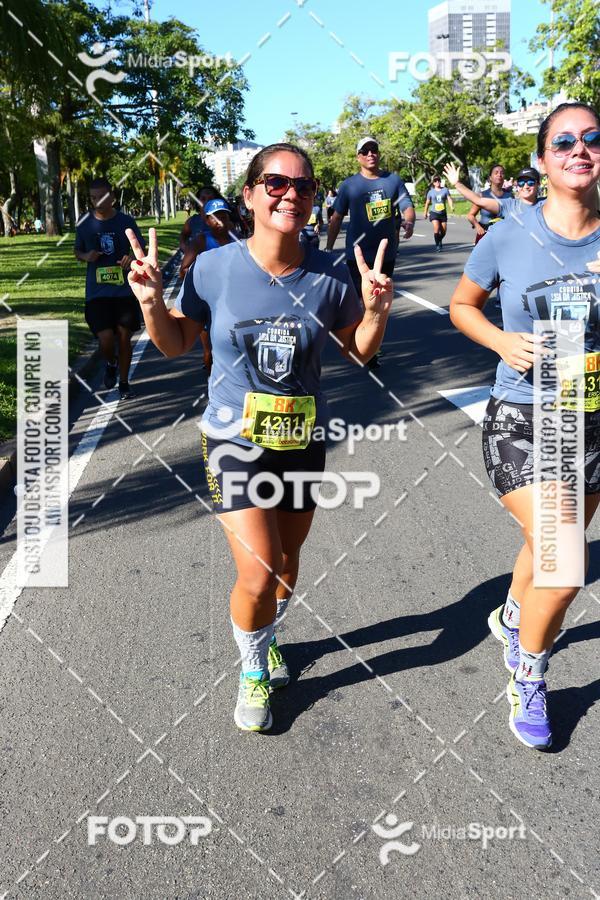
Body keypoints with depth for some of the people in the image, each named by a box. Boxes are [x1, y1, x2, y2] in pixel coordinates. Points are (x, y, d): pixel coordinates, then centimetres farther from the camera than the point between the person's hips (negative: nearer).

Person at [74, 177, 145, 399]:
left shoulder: (126, 222, -1)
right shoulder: (84, 224, 2)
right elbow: (77, 251, 16)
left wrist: (132, 258, -16)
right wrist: (86, 256, -8)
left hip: (124, 290, 0)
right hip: (97, 292, 0)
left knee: (124, 337, 5)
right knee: (106, 338, -11)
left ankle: (124, 383, 24)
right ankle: (110, 364, 24)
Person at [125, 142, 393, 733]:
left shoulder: (328, 276, -8)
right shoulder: (215, 268, -12)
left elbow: (359, 351, 6)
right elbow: (174, 343, 1)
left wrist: (376, 311, -13)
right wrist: (151, 303, -17)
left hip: (303, 442, 3)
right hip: (235, 440, -2)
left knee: (287, 559, 17)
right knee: (258, 573, -10)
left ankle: (265, 642, 49)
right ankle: (252, 673, 21)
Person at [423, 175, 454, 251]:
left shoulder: (445, 190, 1)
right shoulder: (431, 192, 3)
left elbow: (449, 199, -6)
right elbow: (427, 203, 14)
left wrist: (452, 207, -25)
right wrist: (425, 212, 19)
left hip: (443, 213, 1)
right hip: (434, 213, -1)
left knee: (443, 231, 4)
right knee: (436, 229, -21)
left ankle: (440, 241, 36)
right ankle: (437, 245, -7)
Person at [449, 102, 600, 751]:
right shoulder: (509, 238, -7)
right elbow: (462, 305, 7)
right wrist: (503, 341, -11)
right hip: (521, 420, -3)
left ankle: (512, 618, 54)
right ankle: (528, 677, 18)